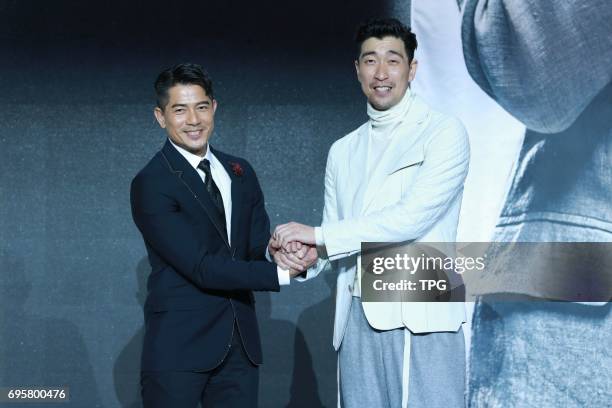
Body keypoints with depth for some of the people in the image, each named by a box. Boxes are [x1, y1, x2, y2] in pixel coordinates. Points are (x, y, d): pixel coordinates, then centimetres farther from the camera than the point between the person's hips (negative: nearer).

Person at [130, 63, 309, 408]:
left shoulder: (241, 172, 11)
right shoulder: (151, 184, -11)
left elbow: (259, 247, 4)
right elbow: (202, 268, -17)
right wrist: (282, 272, -17)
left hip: (241, 341, 6)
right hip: (179, 346, -6)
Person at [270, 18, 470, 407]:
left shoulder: (444, 132, -2)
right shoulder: (343, 151, 17)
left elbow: (412, 217, -14)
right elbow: (336, 239, 15)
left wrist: (318, 234, -12)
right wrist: (307, 257, -8)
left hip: (421, 320, -5)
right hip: (357, 320, 5)